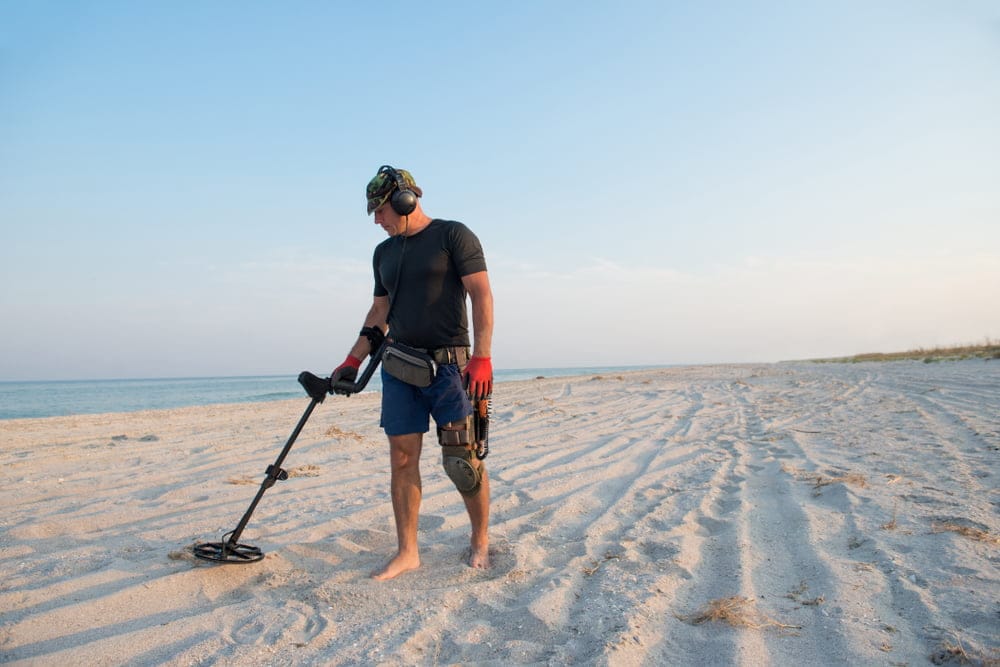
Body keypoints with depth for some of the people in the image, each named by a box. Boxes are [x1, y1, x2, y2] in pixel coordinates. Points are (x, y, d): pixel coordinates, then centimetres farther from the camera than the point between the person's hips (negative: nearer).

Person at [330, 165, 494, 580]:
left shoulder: (453, 235, -2)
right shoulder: (384, 253, 18)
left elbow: (481, 295, -9)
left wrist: (481, 357, -18)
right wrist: (352, 362, 16)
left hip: (448, 363, -5)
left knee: (462, 459, -3)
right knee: (402, 458, 2)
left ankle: (480, 542, 14)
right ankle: (407, 552, 10)